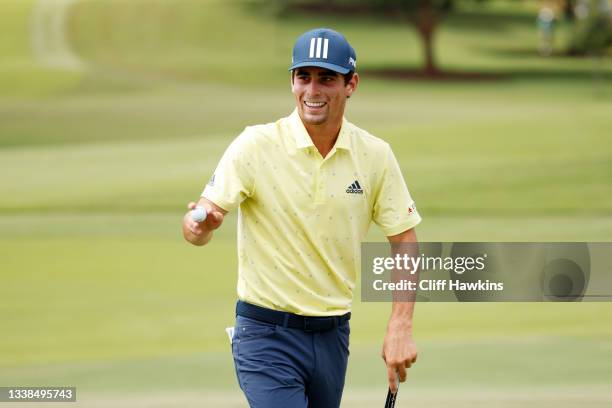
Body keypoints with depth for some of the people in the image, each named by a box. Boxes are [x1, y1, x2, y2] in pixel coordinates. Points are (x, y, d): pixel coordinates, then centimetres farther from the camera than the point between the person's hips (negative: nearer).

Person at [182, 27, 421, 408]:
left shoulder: (375, 155, 0)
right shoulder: (255, 146, -10)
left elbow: (404, 241, 5)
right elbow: (198, 230, -15)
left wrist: (400, 328, -5)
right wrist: (199, 224, -40)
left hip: (333, 334, 4)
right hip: (267, 334, -4)